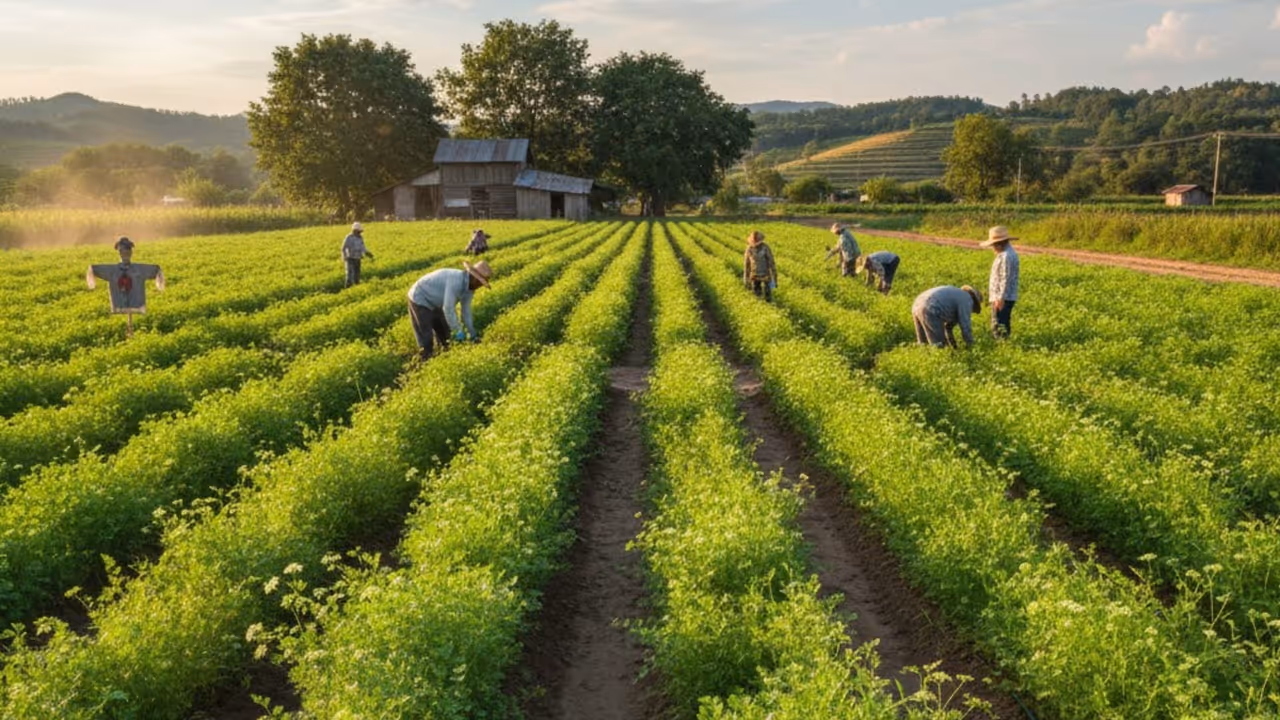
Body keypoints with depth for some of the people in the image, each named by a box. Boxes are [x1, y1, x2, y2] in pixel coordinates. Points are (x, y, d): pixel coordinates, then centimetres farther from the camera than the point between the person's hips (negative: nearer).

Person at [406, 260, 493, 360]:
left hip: (434, 304, 9)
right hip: (419, 299, -9)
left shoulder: (469, 286, -6)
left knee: (444, 334, 16)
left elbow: (466, 311, 2)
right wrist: (458, 332, -28)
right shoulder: (456, 281, -34)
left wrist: (473, 334, 3)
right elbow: (448, 309, -34)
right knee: (426, 339, -9)